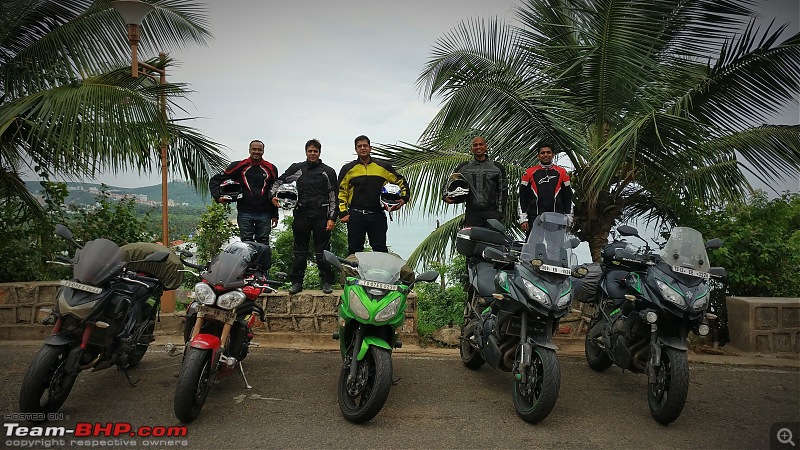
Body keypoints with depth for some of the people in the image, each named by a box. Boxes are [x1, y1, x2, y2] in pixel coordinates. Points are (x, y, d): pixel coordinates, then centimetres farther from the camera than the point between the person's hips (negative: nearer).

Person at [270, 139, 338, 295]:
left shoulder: (328, 171, 7)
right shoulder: (297, 168, 10)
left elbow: (333, 197, 5)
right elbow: (280, 181, 17)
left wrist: (332, 218, -2)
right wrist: (273, 195, -2)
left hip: (321, 217, -2)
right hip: (301, 216, 2)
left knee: (322, 251, 2)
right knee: (299, 251, 8)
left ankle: (326, 282, 12)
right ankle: (296, 281, 16)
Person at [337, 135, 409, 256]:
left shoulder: (383, 167, 8)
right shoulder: (348, 169, 7)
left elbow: (401, 182, 15)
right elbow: (341, 192, 7)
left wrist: (404, 198, -1)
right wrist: (343, 213, -2)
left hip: (377, 216, 0)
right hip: (355, 216, 0)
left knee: (381, 250, 4)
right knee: (354, 251, 5)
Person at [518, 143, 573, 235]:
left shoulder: (562, 172, 11)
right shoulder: (529, 173, 7)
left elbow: (568, 197, 13)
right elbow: (522, 198, 7)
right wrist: (523, 219, 0)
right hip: (534, 219, -1)